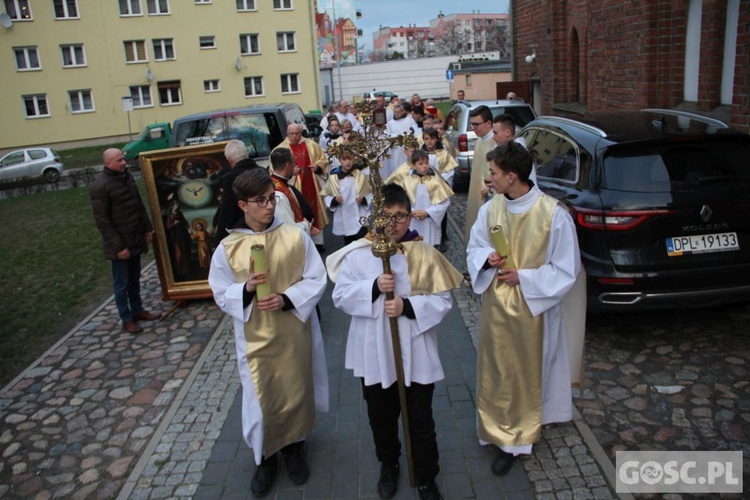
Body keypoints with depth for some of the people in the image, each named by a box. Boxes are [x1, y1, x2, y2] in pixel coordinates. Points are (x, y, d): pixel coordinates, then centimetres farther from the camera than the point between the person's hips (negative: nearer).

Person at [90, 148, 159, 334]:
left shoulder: (126, 176, 6)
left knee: (134, 279, 18)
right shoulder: (100, 186, -18)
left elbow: (139, 204, 16)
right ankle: (126, 319, 16)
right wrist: (118, 246, -18)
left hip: (135, 239, 7)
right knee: (122, 284, 5)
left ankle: (137, 310, 32)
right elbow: (102, 220, -18)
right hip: (120, 244, -7)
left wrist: (147, 228, 14)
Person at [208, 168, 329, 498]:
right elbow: (221, 295, -2)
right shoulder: (227, 248, -8)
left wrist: (287, 299, -20)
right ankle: (265, 458, 34)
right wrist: (246, 288, -23)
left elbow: (317, 280, -5)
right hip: (256, 338, 0)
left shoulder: (296, 237, -8)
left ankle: (294, 448, 42)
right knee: (261, 399, 7)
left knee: (296, 392, 16)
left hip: (294, 333, 1)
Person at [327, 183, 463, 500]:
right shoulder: (358, 254, -7)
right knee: (381, 417, 21)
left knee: (421, 420, 12)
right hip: (374, 354, 1)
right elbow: (341, 297, -7)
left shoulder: (425, 254, -8)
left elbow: (443, 301, -8)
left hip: (416, 354, -1)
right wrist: (374, 287, -22)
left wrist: (408, 305, -22)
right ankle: (388, 465, 47)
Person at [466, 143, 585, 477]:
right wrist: (487, 259, -14)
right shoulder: (490, 209, -4)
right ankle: (497, 429, 38)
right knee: (494, 370, 16)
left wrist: (523, 277, -19)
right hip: (495, 305, 4)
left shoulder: (553, 214, -19)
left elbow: (566, 271, -11)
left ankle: (516, 439, 30)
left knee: (525, 373, 12)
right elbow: (474, 249, 9)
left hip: (531, 309, -4)